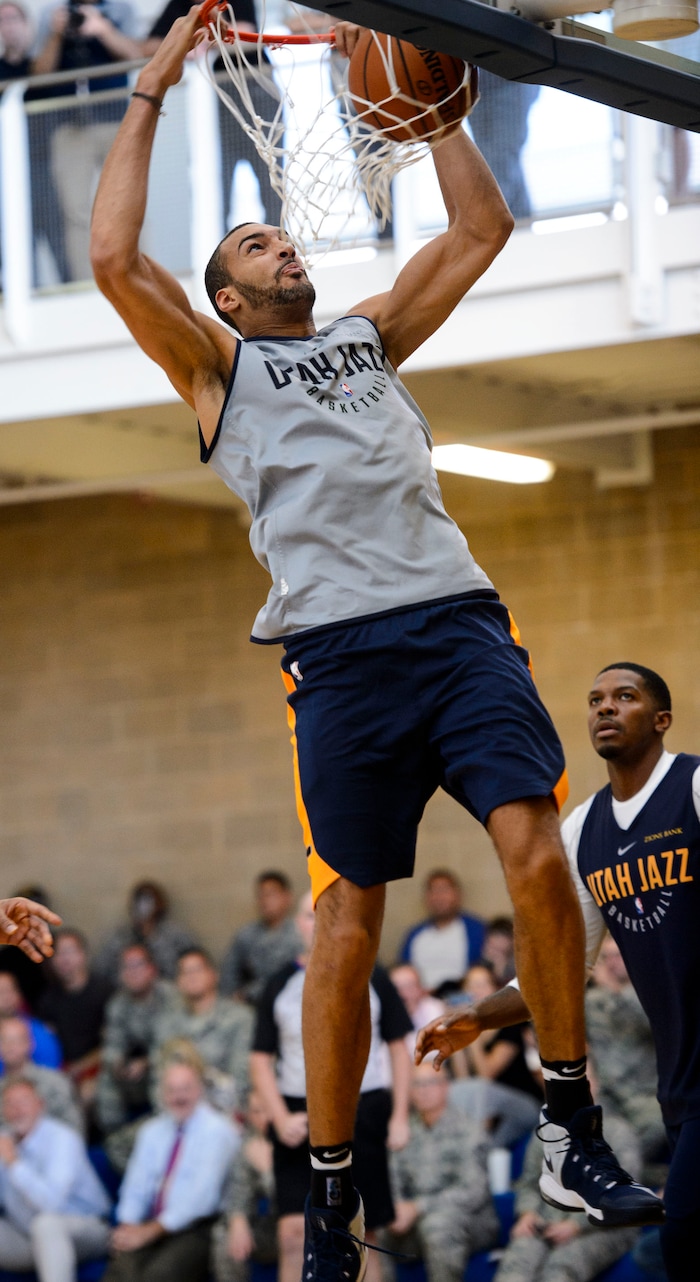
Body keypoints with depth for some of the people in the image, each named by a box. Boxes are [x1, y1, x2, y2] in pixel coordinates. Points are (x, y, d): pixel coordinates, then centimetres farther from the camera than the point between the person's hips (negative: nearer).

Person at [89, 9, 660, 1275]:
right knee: (346, 927, -3)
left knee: (535, 853, -14)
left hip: (460, 619, 3)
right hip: (343, 649, -3)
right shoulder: (217, 362, 17)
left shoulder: (371, 331, 27)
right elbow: (114, 256, 3)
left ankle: (576, 1133, -5)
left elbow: (481, 228, 24)